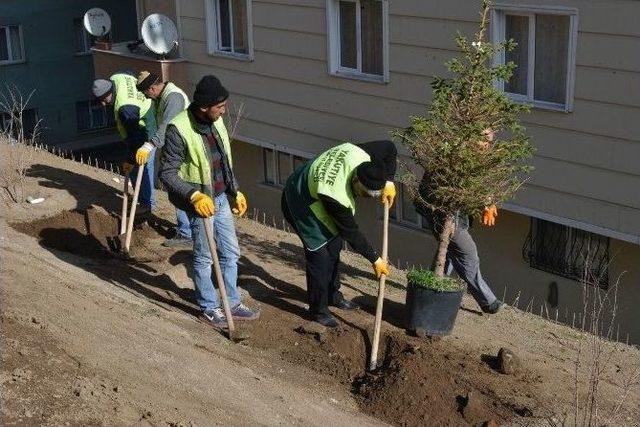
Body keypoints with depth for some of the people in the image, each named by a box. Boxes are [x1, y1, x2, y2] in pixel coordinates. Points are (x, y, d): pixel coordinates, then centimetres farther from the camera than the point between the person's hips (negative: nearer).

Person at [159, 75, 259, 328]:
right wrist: (194, 196, -31)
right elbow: (167, 173, -21)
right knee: (204, 257, 8)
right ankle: (209, 308, 25)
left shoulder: (215, 121, 0)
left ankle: (232, 303, 29)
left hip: (220, 198, 7)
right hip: (200, 202, -7)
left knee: (231, 253, 15)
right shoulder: (179, 129, -23)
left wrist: (235, 192, 17)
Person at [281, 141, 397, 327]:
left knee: (334, 245, 15)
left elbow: (389, 147, -7)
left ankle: (333, 295, 33)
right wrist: (375, 259, -19)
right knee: (320, 254, -11)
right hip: (300, 203, -8)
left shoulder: (361, 156, -28)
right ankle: (318, 310, 4)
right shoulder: (335, 197, -42)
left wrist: (389, 182, -12)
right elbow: (351, 233, -29)